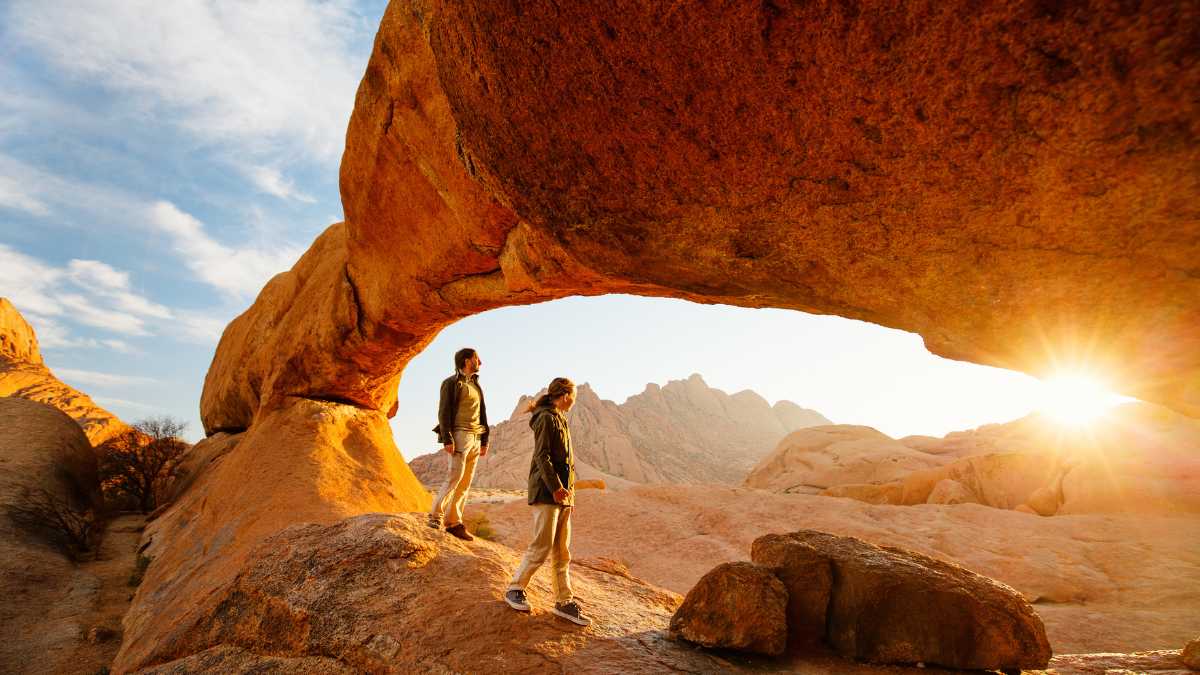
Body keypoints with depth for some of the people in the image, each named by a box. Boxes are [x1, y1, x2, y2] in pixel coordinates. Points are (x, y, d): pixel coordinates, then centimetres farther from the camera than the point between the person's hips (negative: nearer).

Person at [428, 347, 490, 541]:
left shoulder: (475, 385, 21)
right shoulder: (452, 383, -1)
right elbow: (444, 412, -8)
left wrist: (484, 440, 17)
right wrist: (447, 439, -17)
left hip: (474, 439, 7)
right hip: (459, 436, -7)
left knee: (466, 482, 3)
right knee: (455, 476, -13)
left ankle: (454, 522, 6)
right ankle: (436, 514, -1)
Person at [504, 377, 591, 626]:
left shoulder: (559, 419, 19)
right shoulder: (547, 418, -9)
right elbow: (542, 456, -17)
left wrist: (568, 490, 18)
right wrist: (555, 487, -23)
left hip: (562, 494, 9)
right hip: (546, 493, -9)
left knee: (562, 550, 9)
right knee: (542, 546, -6)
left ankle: (564, 601, 14)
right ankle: (515, 589, 10)